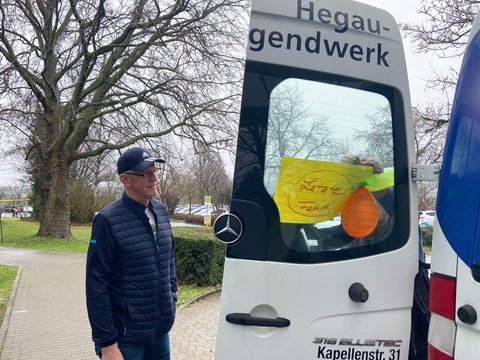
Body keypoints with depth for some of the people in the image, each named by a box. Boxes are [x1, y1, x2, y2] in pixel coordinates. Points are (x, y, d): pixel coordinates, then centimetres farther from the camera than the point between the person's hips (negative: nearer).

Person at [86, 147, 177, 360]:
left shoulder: (161, 211, 4)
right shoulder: (109, 220, -15)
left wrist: (171, 297, 11)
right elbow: (96, 287, -15)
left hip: (160, 331, 6)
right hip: (126, 337, -6)